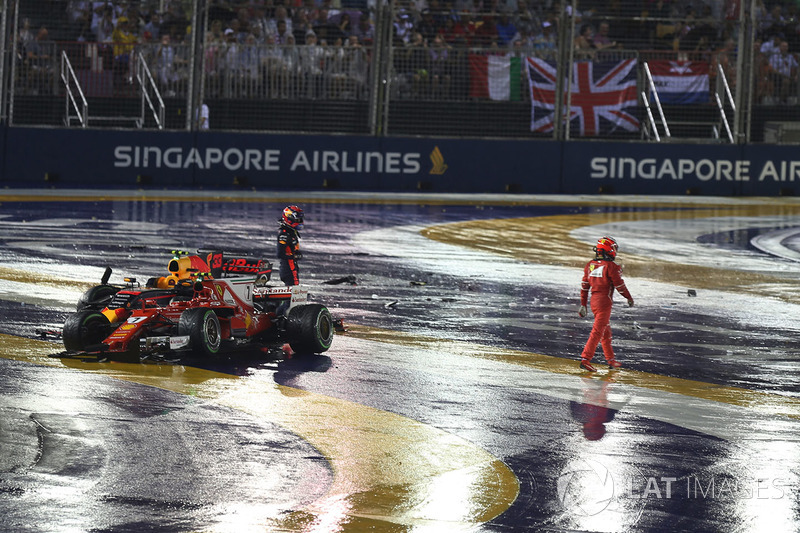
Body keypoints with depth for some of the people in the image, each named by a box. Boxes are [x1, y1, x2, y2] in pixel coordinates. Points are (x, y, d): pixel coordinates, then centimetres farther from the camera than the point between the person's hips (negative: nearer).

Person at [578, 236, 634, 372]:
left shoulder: (590, 265, 8)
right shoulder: (611, 266, -14)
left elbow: (584, 286, 11)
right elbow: (619, 285, -9)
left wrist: (583, 305, 17)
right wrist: (629, 298, 7)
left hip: (594, 301, 8)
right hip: (604, 302, -8)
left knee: (606, 331, 19)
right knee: (597, 332, -7)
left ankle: (611, 359, 27)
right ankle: (585, 359, -14)